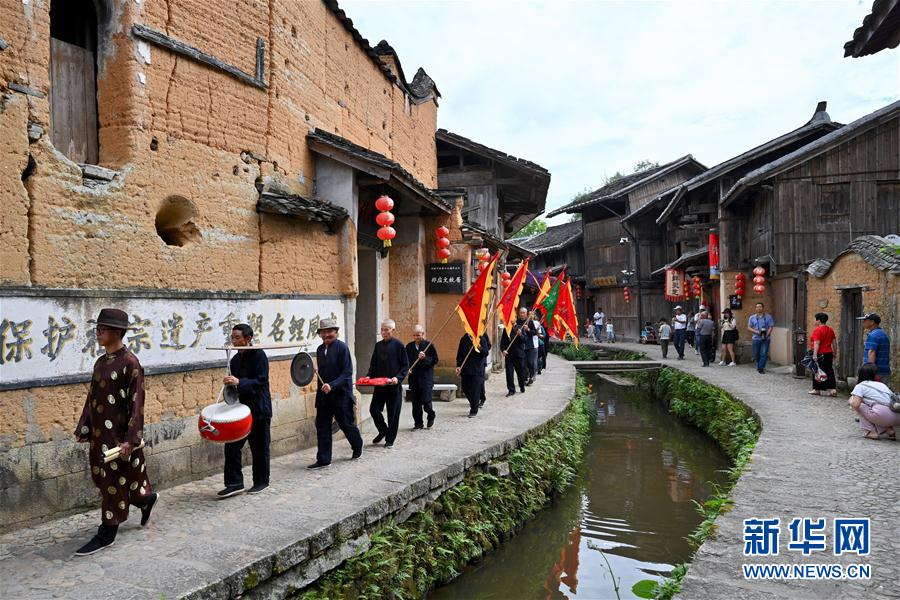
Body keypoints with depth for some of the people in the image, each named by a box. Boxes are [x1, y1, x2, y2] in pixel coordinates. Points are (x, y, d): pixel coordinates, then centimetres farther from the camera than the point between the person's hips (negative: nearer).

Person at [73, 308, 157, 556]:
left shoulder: (130, 363, -16)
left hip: (119, 435, -9)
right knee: (100, 477, 18)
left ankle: (106, 534, 16)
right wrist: (83, 428, 11)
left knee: (115, 482, 2)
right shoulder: (101, 362, 9)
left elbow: (136, 404, -18)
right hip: (99, 434, 9)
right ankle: (146, 499, 37)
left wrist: (130, 440, -20)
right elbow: (91, 397, 15)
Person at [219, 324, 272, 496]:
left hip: (259, 410, -6)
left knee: (259, 448, 5)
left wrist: (239, 382, -30)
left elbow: (261, 381, -20)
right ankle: (234, 483, 11)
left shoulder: (259, 355, -12)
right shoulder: (235, 359, 9)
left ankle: (261, 481, 20)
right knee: (232, 446, 2)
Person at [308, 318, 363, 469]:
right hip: (323, 394, 6)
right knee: (322, 426, 4)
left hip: (341, 394, -6)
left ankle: (357, 446, 34)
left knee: (346, 424, 8)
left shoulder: (341, 347, -12)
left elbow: (347, 372, -17)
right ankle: (323, 459, 12)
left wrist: (332, 385, -25)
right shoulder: (320, 349, 9)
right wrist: (315, 370, 1)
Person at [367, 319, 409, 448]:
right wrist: (369, 376, -1)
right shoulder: (378, 345, 10)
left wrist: (397, 377, -19)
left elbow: (405, 366, -5)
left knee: (393, 414, 3)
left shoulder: (399, 345, -5)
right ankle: (383, 431, 27)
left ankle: (390, 439, 17)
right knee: (374, 409, 3)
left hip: (394, 386, -4)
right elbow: (373, 364, 16)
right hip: (379, 385, 5)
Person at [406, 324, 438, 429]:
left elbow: (435, 360, -3)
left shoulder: (429, 345, -1)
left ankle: (431, 416, 21)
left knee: (425, 401, -8)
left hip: (426, 378, -4)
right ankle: (418, 423, 15)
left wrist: (425, 358, -19)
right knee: (415, 403, 5)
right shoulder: (409, 346, 11)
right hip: (413, 379, 4)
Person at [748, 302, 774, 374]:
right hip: (756, 338, 2)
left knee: (763, 354, -8)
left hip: (766, 338, -2)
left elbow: (771, 327, -1)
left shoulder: (768, 317, 3)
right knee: (756, 354, 8)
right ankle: (759, 365, 33)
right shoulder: (752, 317, 7)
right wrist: (756, 332, -11)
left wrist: (766, 335, -15)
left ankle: (761, 368, -1)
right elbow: (749, 327, 6)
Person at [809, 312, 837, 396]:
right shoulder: (830, 330, 11)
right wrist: (834, 353, 21)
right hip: (829, 353, 7)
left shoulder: (818, 330, -14)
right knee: (829, 371, 7)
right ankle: (833, 389, 2)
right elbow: (833, 343, 14)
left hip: (820, 354, -7)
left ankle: (817, 389, 9)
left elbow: (816, 343, -19)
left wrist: (815, 354, -21)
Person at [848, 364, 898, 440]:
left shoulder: (860, 386, 8)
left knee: (859, 406, 16)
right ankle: (889, 430, 12)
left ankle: (871, 431, 7)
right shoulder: (882, 384, 27)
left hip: (883, 416, -7)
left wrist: (850, 401, 18)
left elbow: (855, 405, -6)